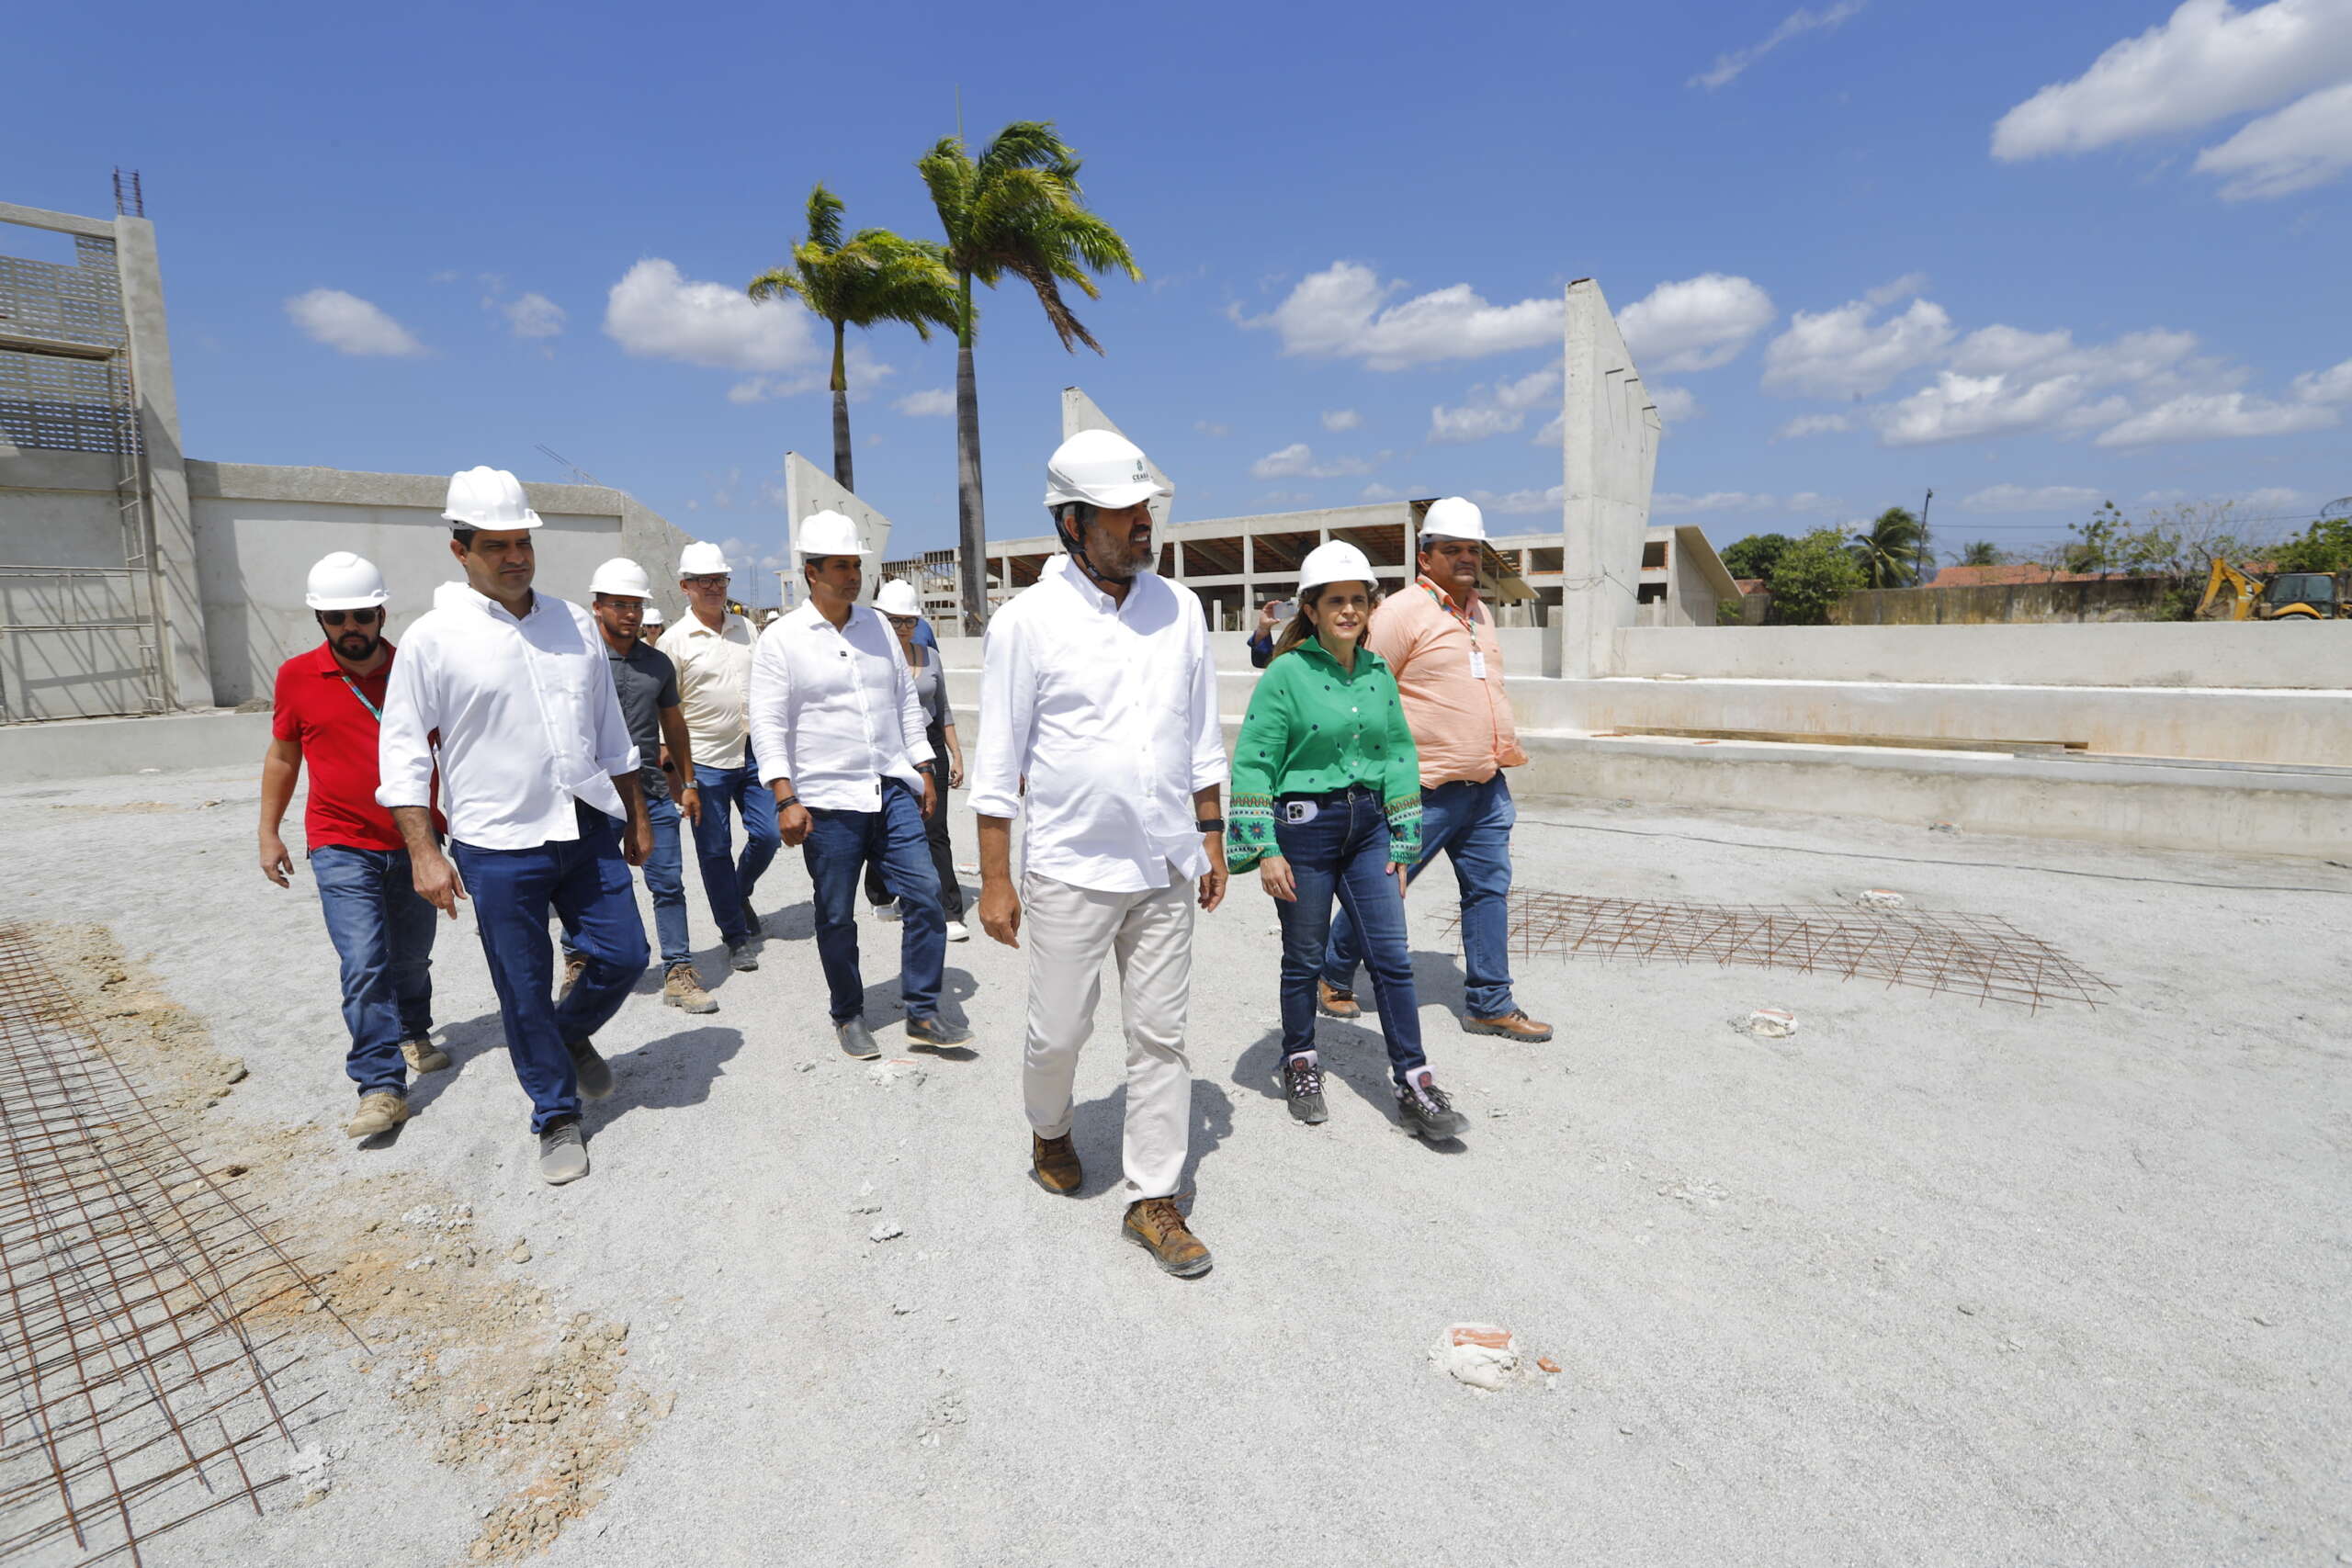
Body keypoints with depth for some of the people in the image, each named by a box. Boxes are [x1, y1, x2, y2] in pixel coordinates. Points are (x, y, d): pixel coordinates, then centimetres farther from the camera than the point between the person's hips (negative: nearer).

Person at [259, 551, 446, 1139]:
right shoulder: (297, 677, -2)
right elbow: (282, 756, 11)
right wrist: (269, 832, 11)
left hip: (413, 844, 1)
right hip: (342, 848, -1)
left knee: (412, 957, 16)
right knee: (364, 963, -12)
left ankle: (413, 1036, 42)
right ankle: (382, 1088, -6)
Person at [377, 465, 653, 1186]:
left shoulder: (574, 625, 7)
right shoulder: (433, 639, -5)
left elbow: (611, 732, 13)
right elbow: (403, 754, -4)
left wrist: (636, 817, 14)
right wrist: (424, 853, -11)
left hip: (587, 828, 4)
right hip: (498, 846, -3)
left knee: (624, 955, 6)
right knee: (525, 993, 6)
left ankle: (572, 1035, 38)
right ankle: (558, 1119, 25)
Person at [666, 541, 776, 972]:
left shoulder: (746, 628, 8)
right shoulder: (677, 639, -6)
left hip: (752, 754, 4)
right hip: (706, 762, -4)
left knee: (767, 835, 3)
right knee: (715, 852, 4)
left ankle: (740, 894, 33)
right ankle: (736, 938, 16)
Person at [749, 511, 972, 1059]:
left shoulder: (878, 627, 11)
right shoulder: (781, 640, -3)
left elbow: (907, 702, 16)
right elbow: (767, 725, -6)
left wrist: (923, 774, 13)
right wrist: (786, 800, -14)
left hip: (893, 790, 4)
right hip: (827, 802, -4)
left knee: (925, 896, -1)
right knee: (836, 917, 7)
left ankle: (923, 1014, 11)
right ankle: (848, 1017, 25)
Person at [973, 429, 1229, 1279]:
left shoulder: (1179, 609, 4)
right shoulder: (1029, 619, -8)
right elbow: (998, 761, -5)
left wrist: (1212, 839, 11)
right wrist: (995, 880, -6)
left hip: (1167, 868, 4)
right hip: (1069, 869, -3)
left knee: (1160, 1037, 9)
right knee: (1058, 1031, 11)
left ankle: (1153, 1202, 24)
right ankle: (1049, 1130, 43)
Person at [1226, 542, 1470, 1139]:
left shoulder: (1379, 673, 7)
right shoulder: (1286, 674, -9)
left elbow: (1400, 756, 11)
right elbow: (1252, 764, -10)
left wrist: (1402, 844, 8)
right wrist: (1265, 850, -13)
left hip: (1367, 828, 4)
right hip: (1305, 828, -4)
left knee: (1393, 957, 3)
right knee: (1305, 960, 10)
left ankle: (1414, 1086, 13)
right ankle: (1299, 1063, 32)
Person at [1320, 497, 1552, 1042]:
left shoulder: (1479, 612, 15)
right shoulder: (1402, 612, -11)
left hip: (1487, 787, 8)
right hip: (1427, 790, -8)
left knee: (1490, 890, 9)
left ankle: (1490, 1003, 19)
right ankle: (1333, 977, 22)